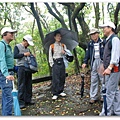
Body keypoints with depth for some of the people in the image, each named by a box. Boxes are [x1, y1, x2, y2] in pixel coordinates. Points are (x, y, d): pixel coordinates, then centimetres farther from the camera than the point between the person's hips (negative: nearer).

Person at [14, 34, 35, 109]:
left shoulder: (28, 49, 18)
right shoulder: (17, 47, 1)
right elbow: (15, 56, -11)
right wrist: (24, 54, -14)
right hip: (21, 67, -6)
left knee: (29, 84, 8)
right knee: (21, 85, -6)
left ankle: (28, 99, 17)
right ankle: (21, 102, -2)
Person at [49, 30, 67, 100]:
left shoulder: (63, 45, 11)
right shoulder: (52, 46, 1)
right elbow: (50, 56, 1)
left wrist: (64, 52, -15)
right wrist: (52, 64, -6)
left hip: (62, 62, 4)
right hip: (55, 63, -4)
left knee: (62, 77, 8)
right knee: (55, 78, -6)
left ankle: (61, 91, 21)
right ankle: (55, 94, -2)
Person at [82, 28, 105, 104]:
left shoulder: (103, 42, -2)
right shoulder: (90, 44, 9)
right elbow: (87, 53, 10)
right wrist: (85, 62, 1)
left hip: (101, 62, -3)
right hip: (94, 63, 3)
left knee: (103, 80, 3)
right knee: (94, 81, 6)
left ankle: (103, 96, 17)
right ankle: (93, 97, 13)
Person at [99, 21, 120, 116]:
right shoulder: (109, 40, 18)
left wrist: (110, 67, -27)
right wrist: (105, 66, 20)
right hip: (109, 69, 10)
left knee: (110, 92, -5)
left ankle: (106, 113, 2)